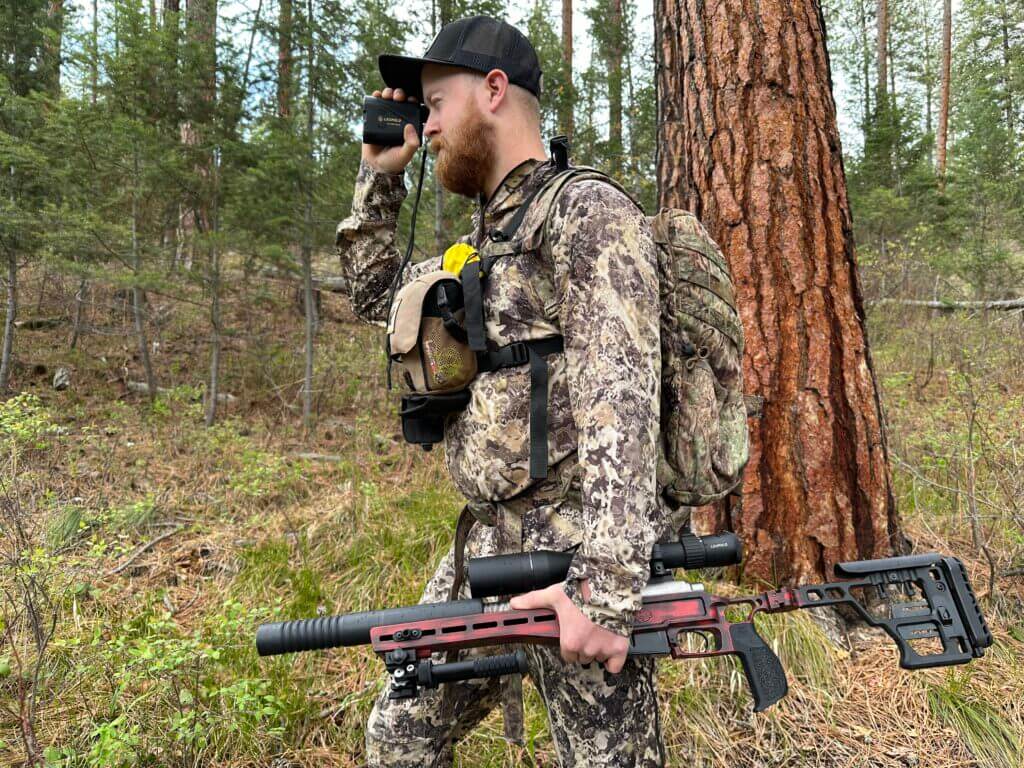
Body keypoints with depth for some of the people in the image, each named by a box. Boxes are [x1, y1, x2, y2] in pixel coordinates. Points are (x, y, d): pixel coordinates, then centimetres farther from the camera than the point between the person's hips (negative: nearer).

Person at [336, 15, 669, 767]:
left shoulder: (587, 215, -13)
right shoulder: (487, 236, 15)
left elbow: (619, 404, -22)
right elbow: (375, 295, 26)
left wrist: (607, 584, -28)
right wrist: (379, 175, 16)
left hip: (577, 560, -8)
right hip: (488, 546, 9)